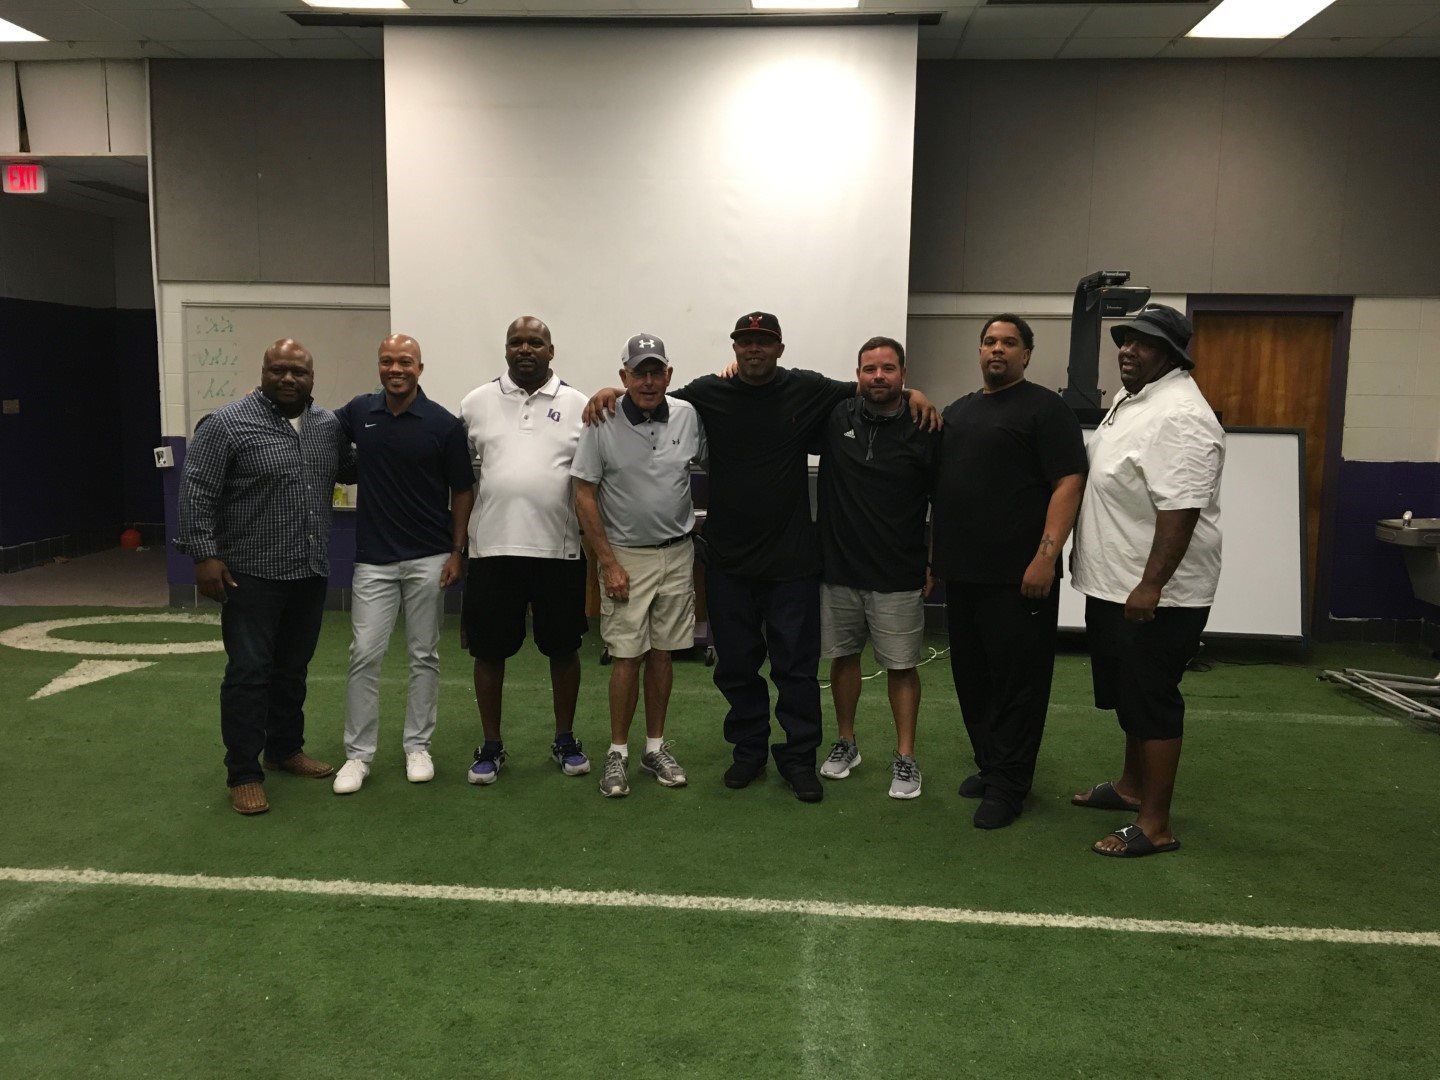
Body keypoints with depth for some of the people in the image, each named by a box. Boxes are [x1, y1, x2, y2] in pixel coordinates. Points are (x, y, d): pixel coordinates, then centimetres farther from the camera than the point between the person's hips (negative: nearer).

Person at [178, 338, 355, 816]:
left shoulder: (329, 424, 7)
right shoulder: (228, 423, -9)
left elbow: (351, 468, 21)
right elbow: (196, 492, -10)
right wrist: (204, 555, -15)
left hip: (310, 571, 6)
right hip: (253, 574, -5)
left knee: (293, 667, 17)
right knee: (249, 672, -1)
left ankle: (285, 748, 33)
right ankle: (243, 774, 9)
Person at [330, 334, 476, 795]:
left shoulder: (443, 424, -6)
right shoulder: (359, 411, 3)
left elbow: (463, 491, 0)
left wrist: (458, 552, -5)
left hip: (429, 558, -2)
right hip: (373, 559, 2)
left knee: (424, 656, 8)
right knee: (364, 656, 1)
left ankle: (418, 745, 21)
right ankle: (358, 753, 11)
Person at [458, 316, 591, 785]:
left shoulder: (578, 406, 3)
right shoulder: (477, 403, 6)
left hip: (560, 549, 0)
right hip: (492, 548, 1)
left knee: (564, 649, 11)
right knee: (489, 650, 8)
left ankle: (565, 739, 28)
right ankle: (491, 746, 24)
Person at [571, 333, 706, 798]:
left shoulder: (688, 416, 0)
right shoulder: (602, 423, -9)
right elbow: (585, 497, -7)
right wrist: (608, 563, -10)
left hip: (677, 552, 3)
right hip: (626, 555, -3)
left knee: (662, 652, 10)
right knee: (628, 656, -2)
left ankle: (656, 747, 21)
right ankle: (618, 752, 11)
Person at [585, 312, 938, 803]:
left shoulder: (807, 390, 1)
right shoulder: (708, 394, 1)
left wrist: (911, 393, -5)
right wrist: (613, 392, -4)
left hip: (792, 559, -1)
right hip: (729, 560, 1)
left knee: (797, 665, 6)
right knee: (736, 665, 12)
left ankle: (798, 757, 20)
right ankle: (749, 751, 29)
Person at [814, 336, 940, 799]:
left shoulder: (924, 431, -4)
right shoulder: (836, 418, 1)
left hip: (898, 576, -2)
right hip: (837, 568, 3)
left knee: (902, 666, 4)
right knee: (843, 656, 14)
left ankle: (905, 757, 16)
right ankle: (846, 743, 31)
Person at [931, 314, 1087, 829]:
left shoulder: (1045, 408, -3)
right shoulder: (958, 410, 18)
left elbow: (1069, 482, -12)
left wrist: (1046, 555, -20)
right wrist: (934, 551, 18)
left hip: (1017, 575, -7)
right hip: (961, 571, 7)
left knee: (1017, 678, -1)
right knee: (971, 673, 14)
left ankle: (1007, 785, 7)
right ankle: (988, 763, 28)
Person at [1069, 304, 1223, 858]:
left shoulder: (1179, 416, -20)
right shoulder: (1133, 399, 14)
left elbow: (1180, 510, -27)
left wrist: (1150, 586, -29)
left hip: (1154, 595, -10)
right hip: (1113, 585, 10)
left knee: (1151, 702, -2)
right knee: (1125, 693, 21)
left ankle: (1155, 825, 8)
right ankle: (1132, 786, 37)